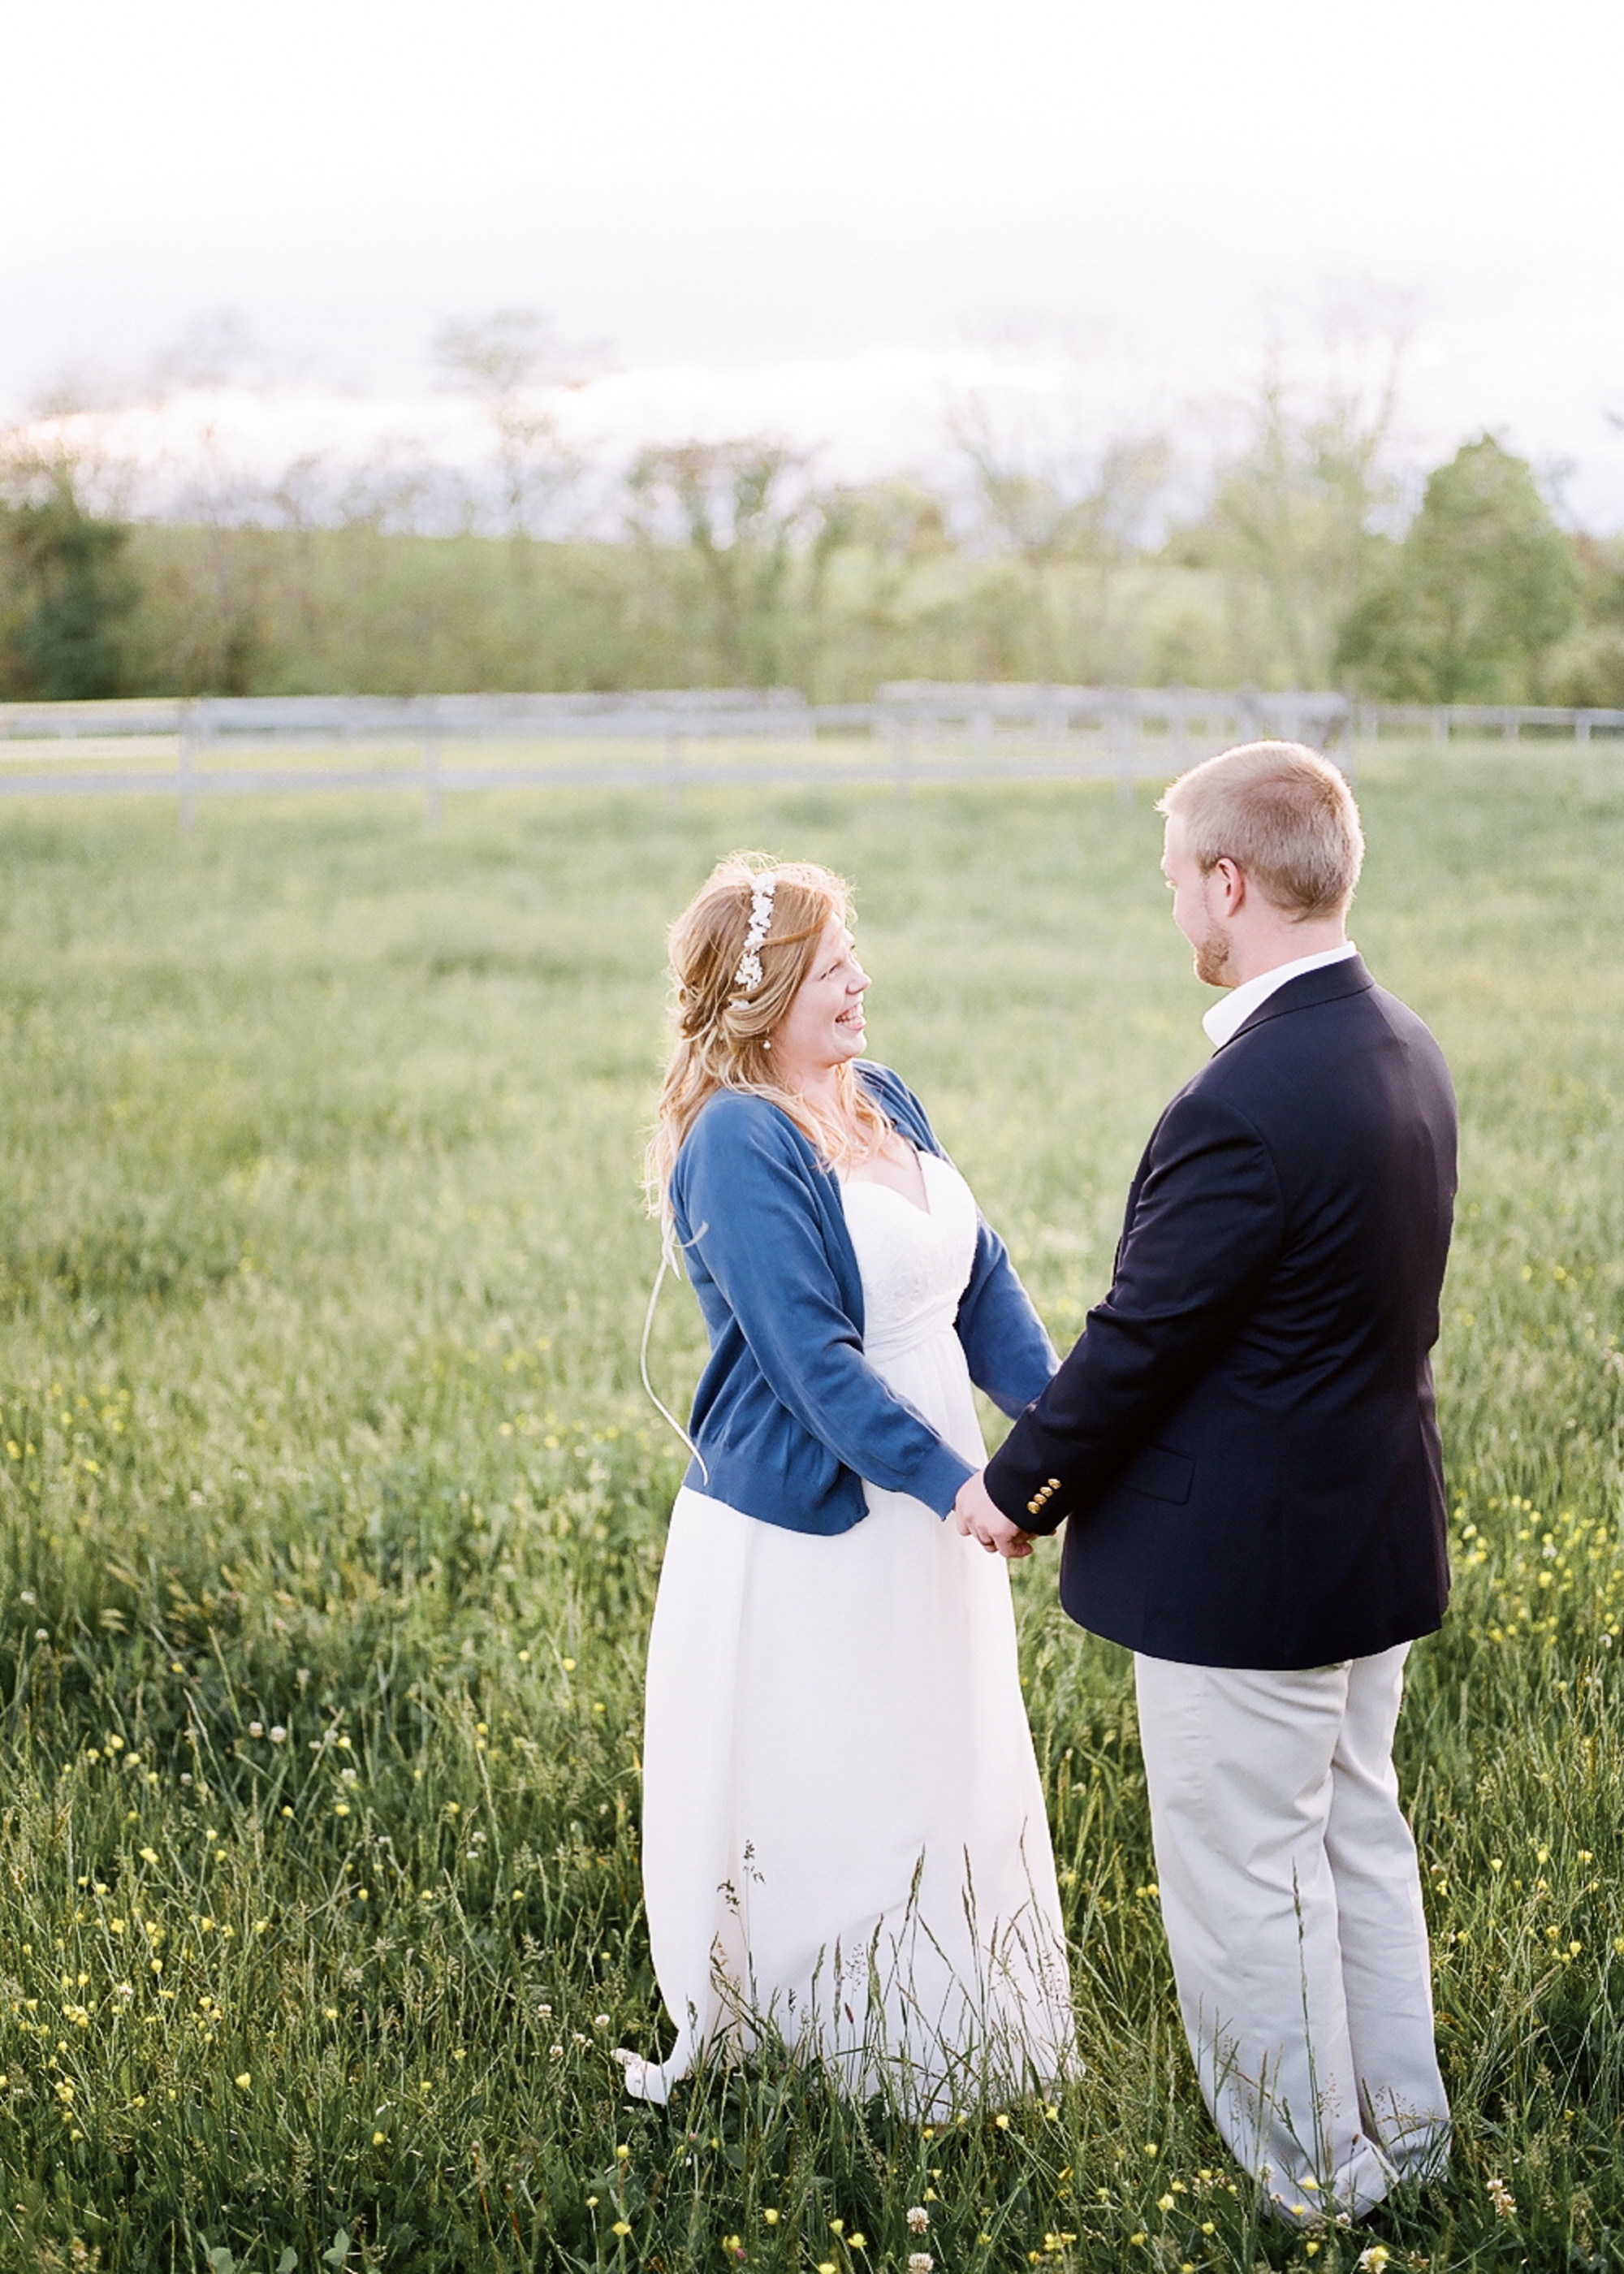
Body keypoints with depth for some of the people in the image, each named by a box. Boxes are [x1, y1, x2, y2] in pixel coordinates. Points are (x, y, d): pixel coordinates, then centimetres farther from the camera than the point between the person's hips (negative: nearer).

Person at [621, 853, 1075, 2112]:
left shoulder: (884, 1099, 5)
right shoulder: (737, 1142, -19)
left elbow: (983, 1280, 10)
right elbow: (810, 1355, -24)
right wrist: (953, 1480, -25)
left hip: (921, 1504, 8)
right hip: (807, 1530, -8)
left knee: (944, 1776, 20)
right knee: (828, 1803, 7)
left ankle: (938, 2040, 38)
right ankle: (816, 2049, 27)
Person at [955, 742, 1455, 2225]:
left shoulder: (1244, 1107, -28)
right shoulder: (1406, 1051, 1)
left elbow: (1139, 1339, -20)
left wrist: (1015, 1487, -3)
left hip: (1243, 1571, -9)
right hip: (1377, 1535, 9)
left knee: (1244, 1879, 8)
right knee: (1359, 1835, 23)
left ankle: (1307, 2174, 24)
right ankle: (1397, 2125, 38)